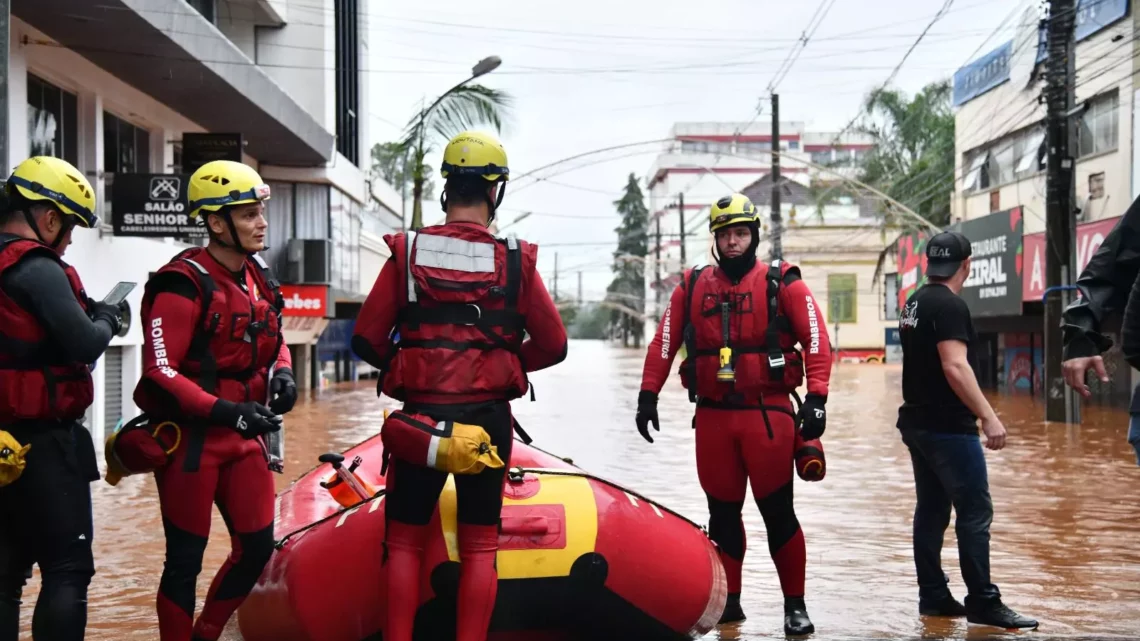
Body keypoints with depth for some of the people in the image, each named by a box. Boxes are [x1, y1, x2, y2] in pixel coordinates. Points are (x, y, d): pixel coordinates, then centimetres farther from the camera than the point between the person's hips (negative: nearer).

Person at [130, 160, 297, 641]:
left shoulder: (258, 276, 7)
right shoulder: (184, 285, -17)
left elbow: (273, 339, 21)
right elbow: (160, 372, -20)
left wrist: (282, 372, 0)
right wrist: (225, 411, -27)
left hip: (244, 436, 8)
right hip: (190, 437, -7)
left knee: (257, 547, 10)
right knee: (185, 560, 2)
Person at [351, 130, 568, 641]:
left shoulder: (407, 252, -3)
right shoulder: (516, 260, -3)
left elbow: (366, 340, -4)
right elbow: (552, 346, 0)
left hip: (420, 414, 0)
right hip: (487, 417, 0)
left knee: (404, 539, 13)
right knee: (479, 545, 10)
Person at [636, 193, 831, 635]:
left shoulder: (782, 284, 0)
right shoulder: (692, 287, 9)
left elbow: (816, 341, -5)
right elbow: (663, 343, 10)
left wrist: (816, 398, -15)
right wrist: (648, 394, 4)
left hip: (768, 414, -3)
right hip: (712, 415, 3)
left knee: (777, 511, -1)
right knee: (722, 511, 11)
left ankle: (795, 606, 9)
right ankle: (728, 600, 22)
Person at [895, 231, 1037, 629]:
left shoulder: (914, 303, 12)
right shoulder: (949, 305, -15)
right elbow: (955, 367, -25)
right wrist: (988, 416, -26)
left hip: (917, 422, 10)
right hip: (948, 427, -10)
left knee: (931, 510, 12)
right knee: (975, 512, -6)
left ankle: (933, 596, 16)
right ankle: (983, 603, -4)